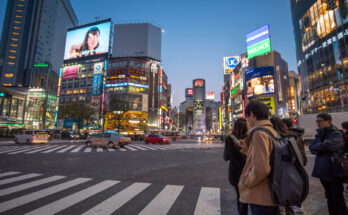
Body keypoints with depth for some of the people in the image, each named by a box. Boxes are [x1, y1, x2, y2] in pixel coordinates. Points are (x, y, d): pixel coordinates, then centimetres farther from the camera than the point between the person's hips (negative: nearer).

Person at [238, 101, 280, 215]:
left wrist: (245, 181, -13)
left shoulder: (259, 133, -21)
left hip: (261, 198, -9)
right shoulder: (272, 132, 8)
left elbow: (261, 169, -28)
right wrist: (247, 148, 9)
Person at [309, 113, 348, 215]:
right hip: (323, 171, 7)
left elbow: (326, 145, -25)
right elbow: (311, 148, 1)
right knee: (329, 197, 18)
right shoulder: (319, 134, 9)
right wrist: (321, 148, -15)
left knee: (337, 199, 4)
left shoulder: (336, 134, -11)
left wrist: (316, 147, -8)